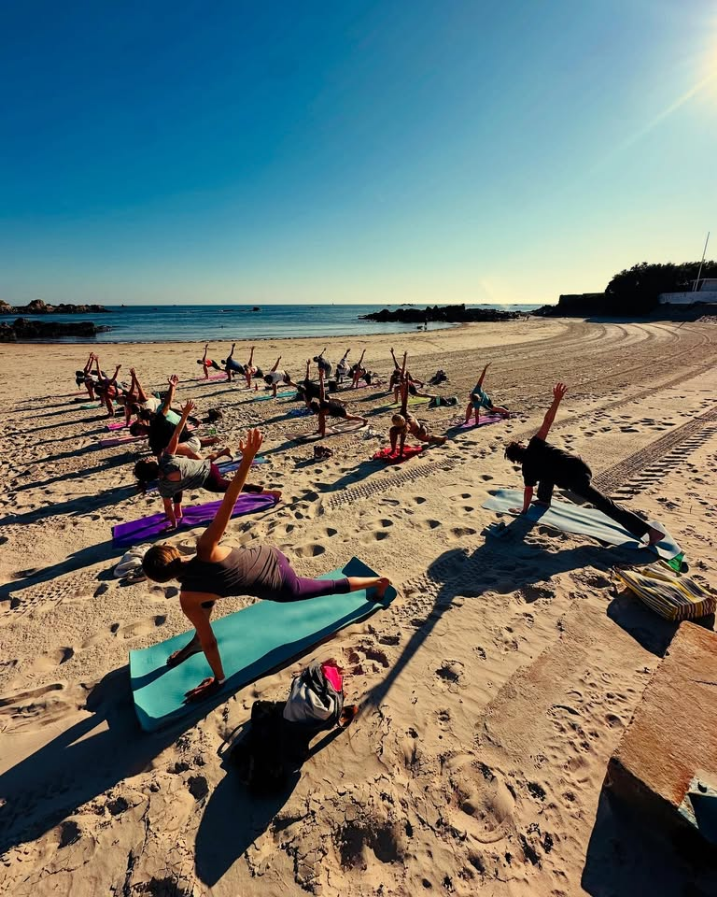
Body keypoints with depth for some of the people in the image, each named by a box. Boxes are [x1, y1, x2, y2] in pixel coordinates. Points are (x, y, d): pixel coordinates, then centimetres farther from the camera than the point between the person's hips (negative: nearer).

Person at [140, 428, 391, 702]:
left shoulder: (188, 600, -23)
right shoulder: (205, 550, -22)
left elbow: (209, 641, -13)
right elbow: (228, 502, -37)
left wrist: (218, 679, 2)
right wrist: (248, 458, -45)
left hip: (280, 589, -5)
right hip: (271, 557, 5)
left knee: (330, 586, 21)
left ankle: (378, 580, 39)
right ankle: (195, 641, 36)